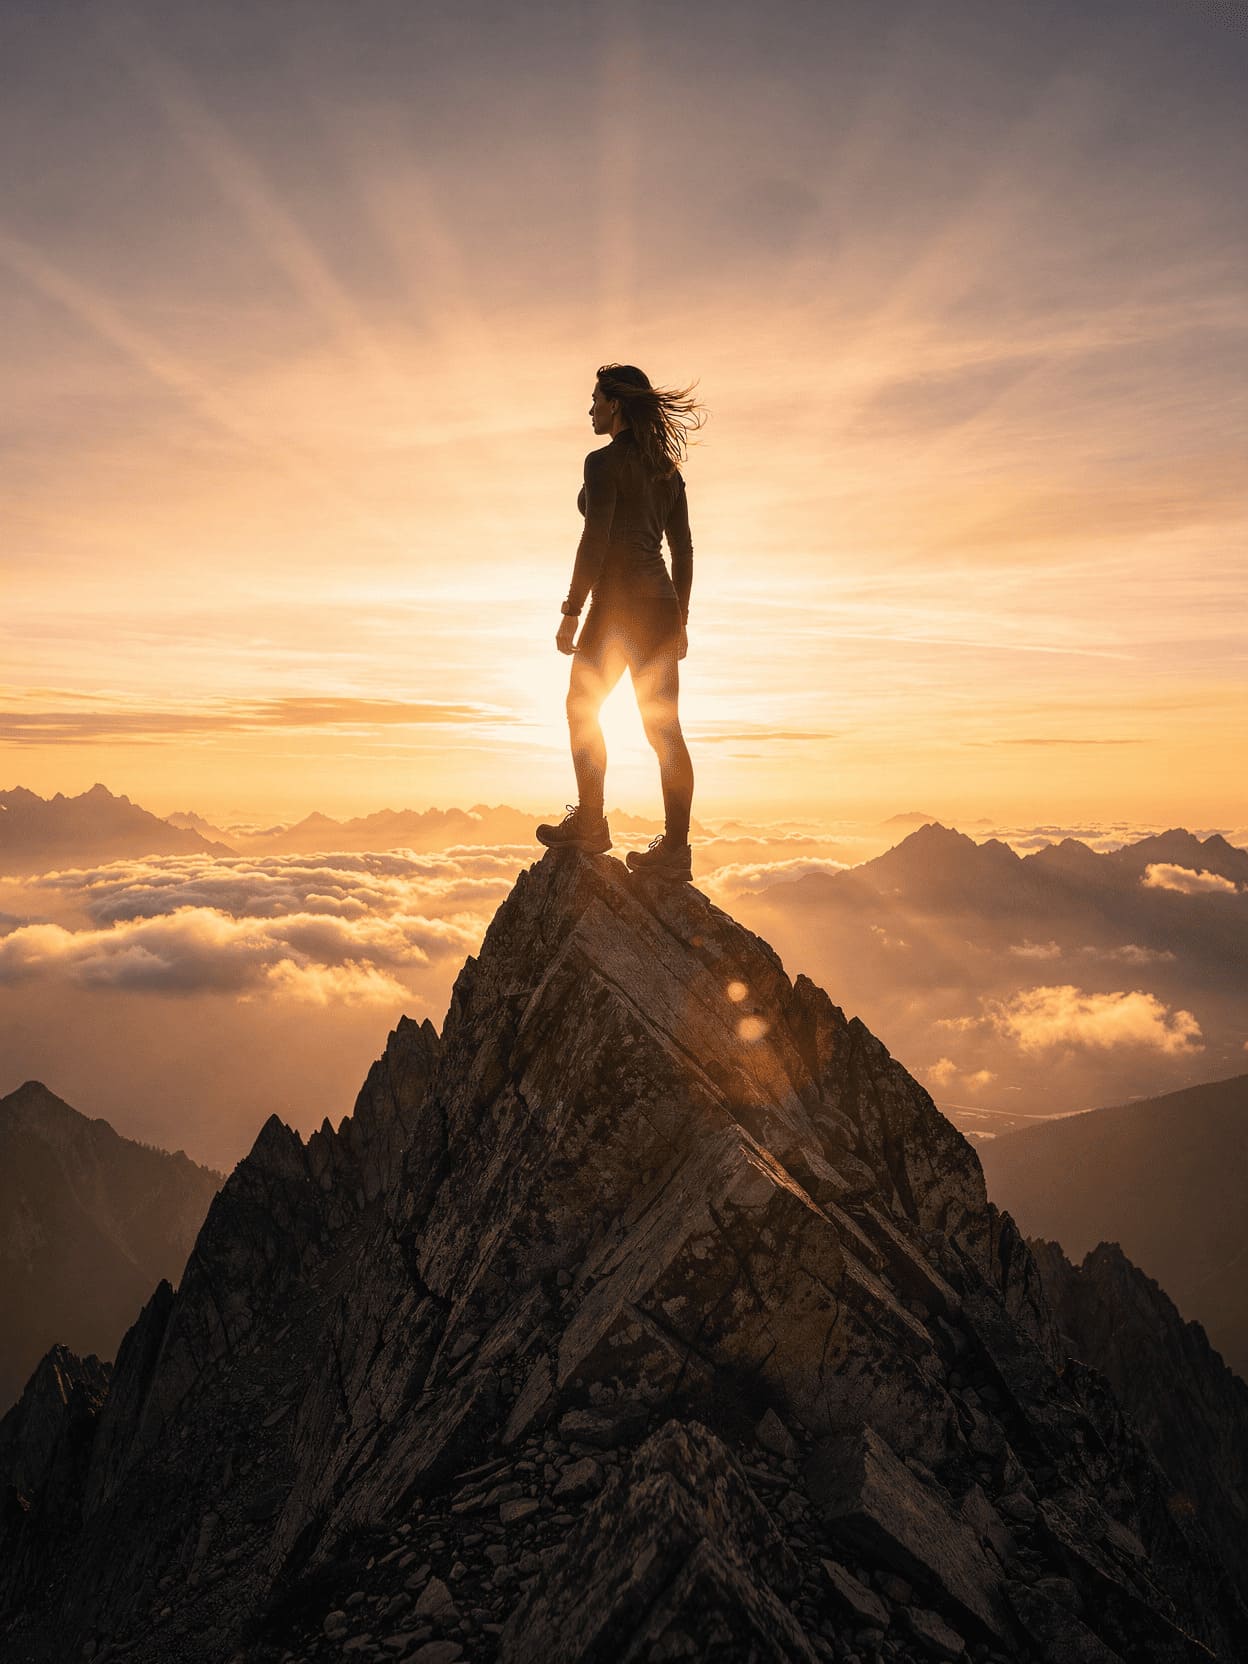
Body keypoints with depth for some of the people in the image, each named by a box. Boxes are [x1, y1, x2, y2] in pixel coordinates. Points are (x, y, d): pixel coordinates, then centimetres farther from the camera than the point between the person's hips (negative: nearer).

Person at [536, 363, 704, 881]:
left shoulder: (604, 462, -8)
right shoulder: (666, 468, 15)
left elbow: (595, 542, -16)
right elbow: (683, 550, 15)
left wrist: (571, 612, -13)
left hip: (619, 601, -7)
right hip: (662, 604, 7)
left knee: (581, 707, 10)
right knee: (663, 725, 3)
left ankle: (589, 824, 13)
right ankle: (675, 849, 2)